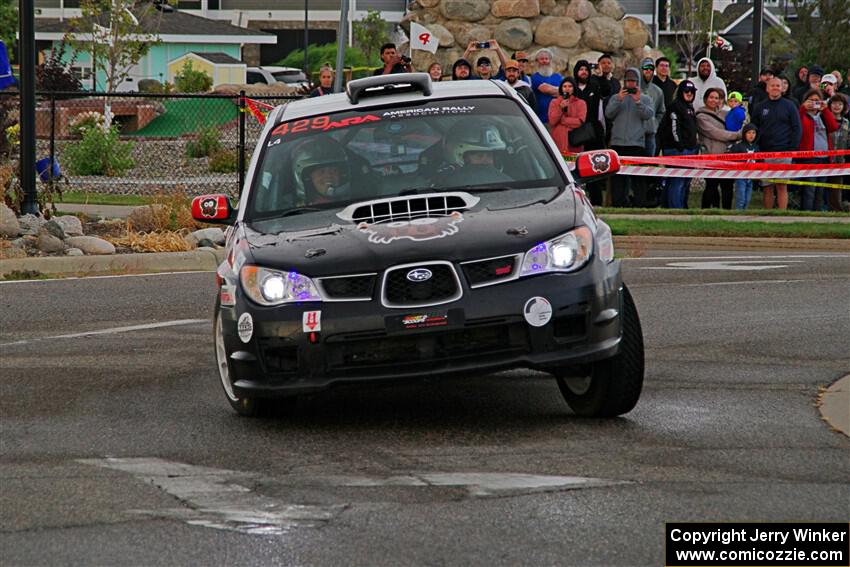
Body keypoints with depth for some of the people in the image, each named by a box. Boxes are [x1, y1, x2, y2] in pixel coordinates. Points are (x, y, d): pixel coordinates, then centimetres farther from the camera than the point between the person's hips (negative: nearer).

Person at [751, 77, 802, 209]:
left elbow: (797, 128, 5)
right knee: (767, 188, 1)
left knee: (782, 186, -7)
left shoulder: (789, 106, 7)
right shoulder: (760, 108, 13)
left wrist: (792, 148, -6)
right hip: (765, 154, 2)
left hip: (783, 153, -2)